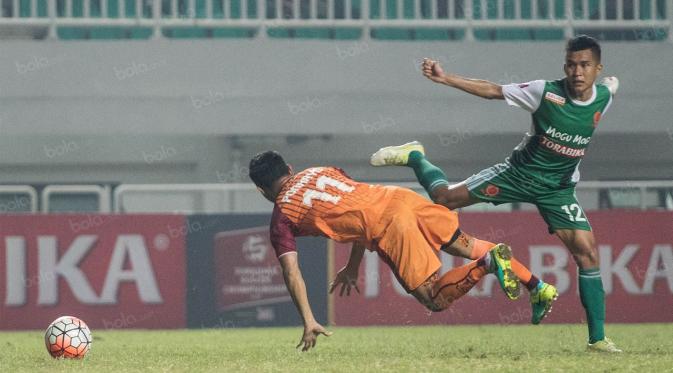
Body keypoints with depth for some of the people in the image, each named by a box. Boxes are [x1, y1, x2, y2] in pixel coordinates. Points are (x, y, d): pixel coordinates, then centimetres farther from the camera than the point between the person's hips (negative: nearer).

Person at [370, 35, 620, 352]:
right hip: (520, 171, -2)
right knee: (444, 198, -5)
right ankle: (414, 157, 29)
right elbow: (493, 91, -14)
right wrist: (445, 78, -21)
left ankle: (597, 338, -6)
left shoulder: (604, 98, -12)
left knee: (587, 253, -12)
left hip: (558, 188, 2)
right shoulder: (547, 92, -21)